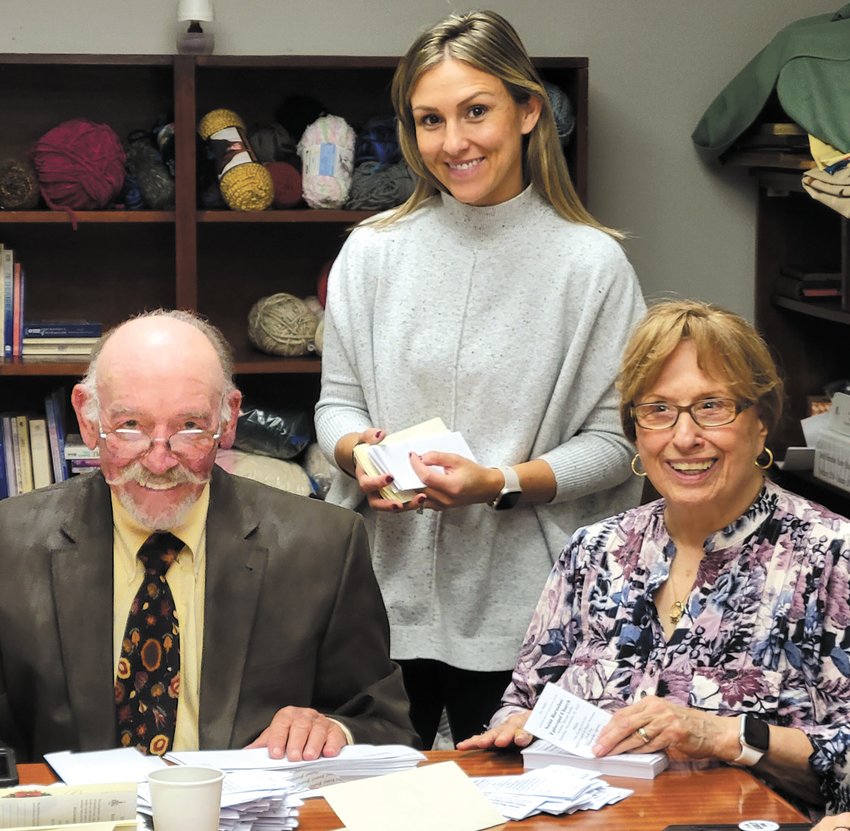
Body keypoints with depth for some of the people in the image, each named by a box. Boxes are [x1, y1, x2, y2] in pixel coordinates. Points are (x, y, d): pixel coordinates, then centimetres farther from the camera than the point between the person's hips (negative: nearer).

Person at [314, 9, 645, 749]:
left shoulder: (592, 264, -4)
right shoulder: (372, 252, 5)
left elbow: (615, 440, -4)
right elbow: (337, 400, 12)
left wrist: (501, 482, -17)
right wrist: (357, 450, -10)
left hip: (519, 611, -2)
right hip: (386, 591, 2)